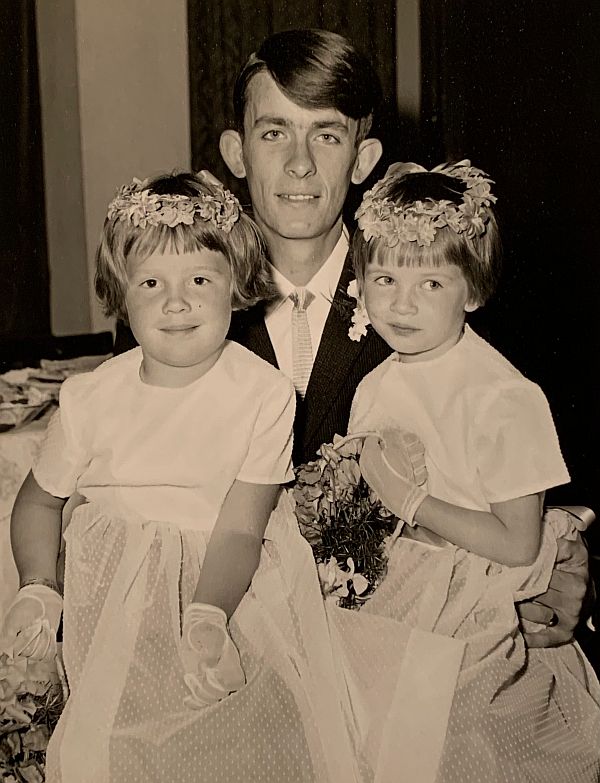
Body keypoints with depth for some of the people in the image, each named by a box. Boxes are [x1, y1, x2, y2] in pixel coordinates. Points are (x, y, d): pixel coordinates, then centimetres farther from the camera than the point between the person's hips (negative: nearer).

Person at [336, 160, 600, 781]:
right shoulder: (376, 386, 0)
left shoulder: (504, 399, -22)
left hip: (472, 615, -5)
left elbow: (518, 545, -20)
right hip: (393, 592, 6)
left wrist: (411, 499, -18)